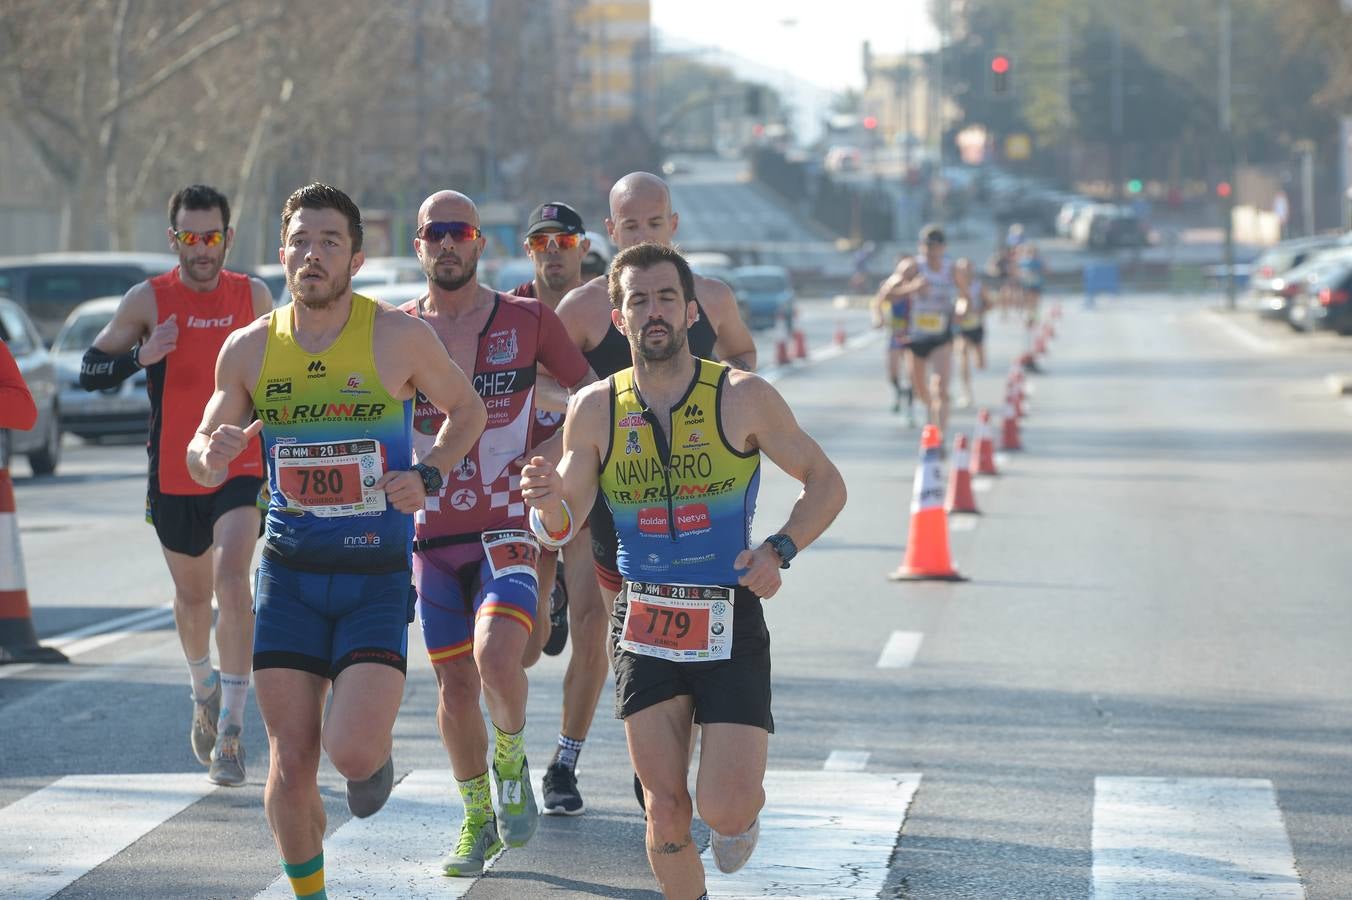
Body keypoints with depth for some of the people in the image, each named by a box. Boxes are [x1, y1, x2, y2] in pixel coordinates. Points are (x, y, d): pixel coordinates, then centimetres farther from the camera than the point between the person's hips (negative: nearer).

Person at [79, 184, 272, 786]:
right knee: (192, 593, 15)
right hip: (173, 473, 1)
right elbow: (90, 371, -2)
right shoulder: (147, 300, -4)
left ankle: (230, 728, -19)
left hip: (240, 468, -1)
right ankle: (204, 691, 44)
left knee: (232, 578, -20)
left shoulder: (253, 297, 1)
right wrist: (140, 357, -20)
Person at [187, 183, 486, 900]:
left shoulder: (399, 336, -7)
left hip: (378, 577, -2)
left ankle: (378, 754, 20)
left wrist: (429, 475, -8)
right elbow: (201, 459, 11)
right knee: (291, 766, 1)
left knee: (351, 752, -17)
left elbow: (467, 409, 9)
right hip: (289, 572, 2)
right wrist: (211, 455, -14)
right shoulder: (250, 349, 0)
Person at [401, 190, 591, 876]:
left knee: (496, 656, -24)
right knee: (454, 682, 6)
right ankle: (478, 818, 24)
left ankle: (511, 759, 5)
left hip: (508, 527, -2)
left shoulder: (527, 320, 1)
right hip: (434, 532, 3)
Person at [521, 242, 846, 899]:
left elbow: (825, 482, 4)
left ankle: (748, 803, 24)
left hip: (731, 628, -2)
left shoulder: (743, 398, -6)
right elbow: (562, 530, 2)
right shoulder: (595, 410, 0)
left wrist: (778, 551, -12)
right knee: (666, 814, 0)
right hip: (644, 629, 2)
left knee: (725, 811, -11)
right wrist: (548, 504, -22)